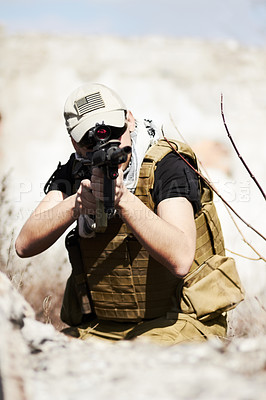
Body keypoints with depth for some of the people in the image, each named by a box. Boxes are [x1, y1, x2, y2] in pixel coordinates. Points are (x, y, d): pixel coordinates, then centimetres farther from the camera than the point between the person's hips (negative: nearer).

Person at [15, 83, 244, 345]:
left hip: (173, 322, -4)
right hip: (98, 328, 4)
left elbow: (181, 260, -27)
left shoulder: (166, 165, -12)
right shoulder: (74, 173, 4)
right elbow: (25, 245, -8)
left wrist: (123, 199, -35)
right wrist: (75, 204, -24)